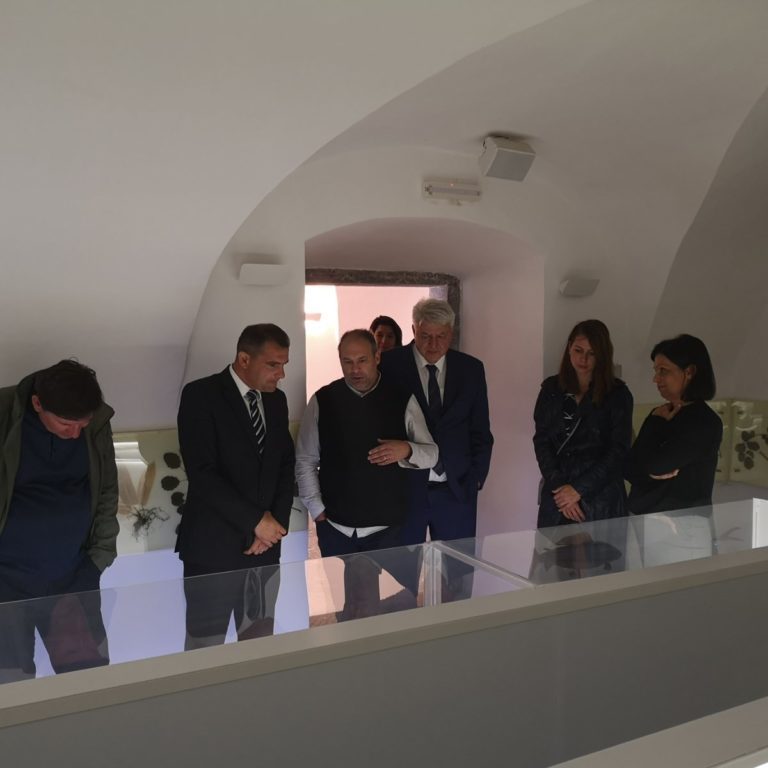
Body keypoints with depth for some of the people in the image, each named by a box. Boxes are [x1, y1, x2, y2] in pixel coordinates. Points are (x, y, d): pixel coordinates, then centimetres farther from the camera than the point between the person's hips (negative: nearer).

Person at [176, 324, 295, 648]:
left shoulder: (276, 400, 10)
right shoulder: (200, 395, -9)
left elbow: (286, 466, 11)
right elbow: (202, 474, -17)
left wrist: (276, 522, -3)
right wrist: (256, 521, -14)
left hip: (265, 544, 5)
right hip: (213, 546, -5)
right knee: (205, 646, 5)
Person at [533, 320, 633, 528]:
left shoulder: (617, 394, -1)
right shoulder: (551, 389, 6)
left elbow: (618, 451, -4)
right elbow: (541, 441, 3)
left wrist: (578, 489, -9)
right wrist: (559, 485, -9)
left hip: (600, 497, -2)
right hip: (556, 495, 2)